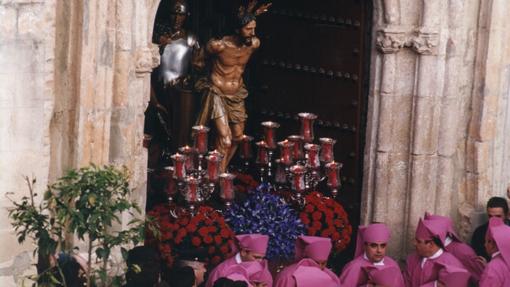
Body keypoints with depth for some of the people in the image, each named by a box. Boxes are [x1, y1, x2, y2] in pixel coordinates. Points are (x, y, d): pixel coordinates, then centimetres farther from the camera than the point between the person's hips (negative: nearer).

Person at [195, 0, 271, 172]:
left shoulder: (254, 44, -11)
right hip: (217, 95, -6)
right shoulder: (219, 46, -23)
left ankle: (221, 171, 34)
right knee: (225, 139, -17)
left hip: (237, 96, 6)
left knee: (237, 137, 17)